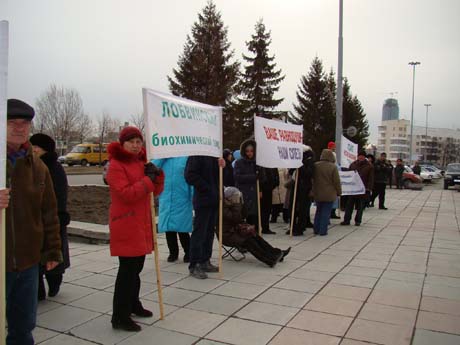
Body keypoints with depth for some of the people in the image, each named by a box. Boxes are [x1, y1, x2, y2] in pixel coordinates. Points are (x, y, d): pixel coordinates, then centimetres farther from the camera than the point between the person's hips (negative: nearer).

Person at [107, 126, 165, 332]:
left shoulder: (141, 163, 14)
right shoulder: (116, 165, -10)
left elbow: (156, 191, 12)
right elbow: (126, 193, -22)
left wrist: (157, 174, -6)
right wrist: (148, 180, -19)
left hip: (142, 223, 8)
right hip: (125, 224, -8)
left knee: (137, 266, 17)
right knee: (128, 269, -7)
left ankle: (133, 304, 34)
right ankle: (119, 317, 2)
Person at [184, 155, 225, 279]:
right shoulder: (197, 154, -10)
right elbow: (190, 175, -17)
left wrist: (222, 166, -1)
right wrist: (207, 188, -15)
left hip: (214, 199, 8)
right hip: (203, 200, -8)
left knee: (209, 232, 12)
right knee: (199, 233, -3)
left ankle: (205, 262, 22)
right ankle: (194, 266, 5)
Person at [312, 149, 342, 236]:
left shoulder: (315, 166, -2)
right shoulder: (333, 167, -13)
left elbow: (313, 179, 6)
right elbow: (337, 181, -9)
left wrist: (313, 190, 16)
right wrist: (339, 192, 4)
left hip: (317, 194, 4)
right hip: (329, 194, -4)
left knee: (318, 211, 17)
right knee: (326, 212, 3)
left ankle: (316, 229, 21)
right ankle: (323, 231, 4)